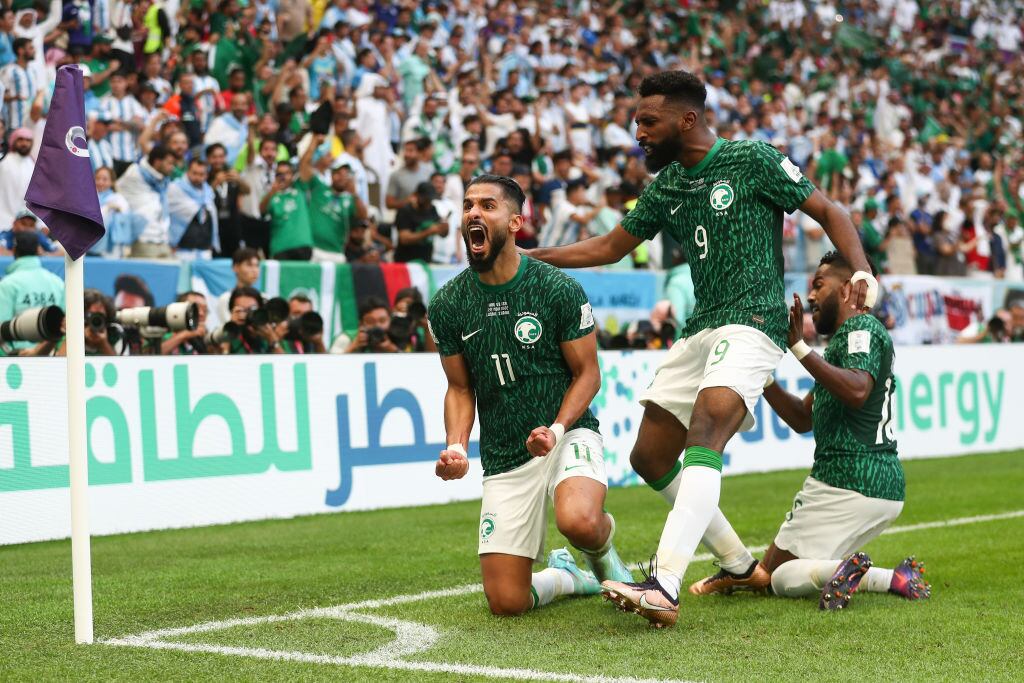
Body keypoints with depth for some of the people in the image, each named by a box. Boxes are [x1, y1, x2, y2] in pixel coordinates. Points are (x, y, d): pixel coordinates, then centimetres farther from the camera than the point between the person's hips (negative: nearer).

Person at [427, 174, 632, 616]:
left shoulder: (558, 289, -9)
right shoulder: (447, 306, 0)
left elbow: (587, 373, -3)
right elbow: (460, 388, 9)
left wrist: (556, 430, -20)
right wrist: (456, 447, -9)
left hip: (568, 434, -3)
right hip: (502, 458, 3)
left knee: (579, 522, -36)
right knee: (506, 602, -5)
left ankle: (602, 549, 4)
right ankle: (565, 577, 32)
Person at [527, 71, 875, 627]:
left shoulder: (753, 160, -4)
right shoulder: (665, 186, 15)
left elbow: (828, 213, -1)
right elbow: (611, 247, 25)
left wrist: (862, 273, -16)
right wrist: (527, 256, 21)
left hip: (753, 321, -8)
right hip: (701, 329, 8)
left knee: (704, 433, -28)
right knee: (650, 459, 6)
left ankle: (664, 586, -39)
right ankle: (740, 567, 21)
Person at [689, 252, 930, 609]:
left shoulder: (861, 329, -8)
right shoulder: (844, 338, 22)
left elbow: (857, 391, -30)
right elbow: (802, 419, 21)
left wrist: (800, 347, -30)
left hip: (848, 483, -10)